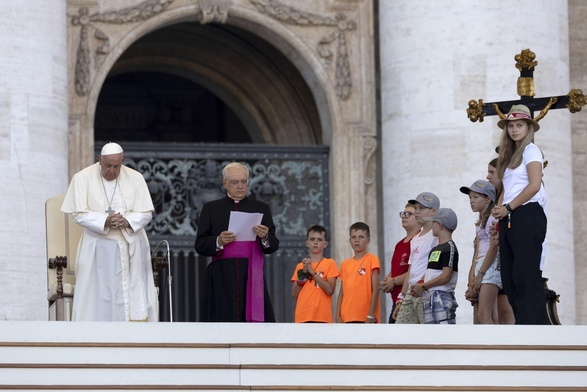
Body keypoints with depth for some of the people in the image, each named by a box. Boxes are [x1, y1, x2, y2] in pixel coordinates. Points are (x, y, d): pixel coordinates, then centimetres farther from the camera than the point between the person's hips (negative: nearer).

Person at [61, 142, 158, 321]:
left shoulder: (135, 178, 3)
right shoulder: (83, 178, -2)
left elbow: (146, 213, 1)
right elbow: (79, 214, -8)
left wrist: (127, 221, -20)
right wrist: (104, 221, -24)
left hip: (131, 248, 2)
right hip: (98, 250, -2)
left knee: (135, 297, -1)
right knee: (99, 297, -4)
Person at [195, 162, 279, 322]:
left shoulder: (261, 209, 16)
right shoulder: (211, 209, 13)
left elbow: (273, 246, 10)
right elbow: (200, 246, 7)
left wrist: (265, 237, -11)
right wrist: (218, 242, -12)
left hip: (252, 277, 1)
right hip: (222, 279, -1)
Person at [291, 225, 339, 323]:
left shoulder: (330, 263, 5)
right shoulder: (300, 266, 16)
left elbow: (330, 290, -9)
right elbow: (294, 294, 7)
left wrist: (313, 272, -10)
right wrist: (303, 274, -5)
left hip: (322, 318, -3)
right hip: (302, 317, 3)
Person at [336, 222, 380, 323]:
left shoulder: (372, 260, 0)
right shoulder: (345, 264, 15)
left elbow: (375, 289, -6)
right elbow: (342, 293, 16)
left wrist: (371, 315, -13)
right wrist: (338, 316, 7)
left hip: (366, 318, -5)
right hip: (347, 318, 5)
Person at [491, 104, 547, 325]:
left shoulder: (530, 150, -1)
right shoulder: (510, 155, 23)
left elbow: (534, 186, -13)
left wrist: (508, 208, -10)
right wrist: (500, 211, 2)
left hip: (527, 215, -9)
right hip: (509, 221, 9)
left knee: (526, 276, -15)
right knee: (510, 279, 3)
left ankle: (534, 324, -18)